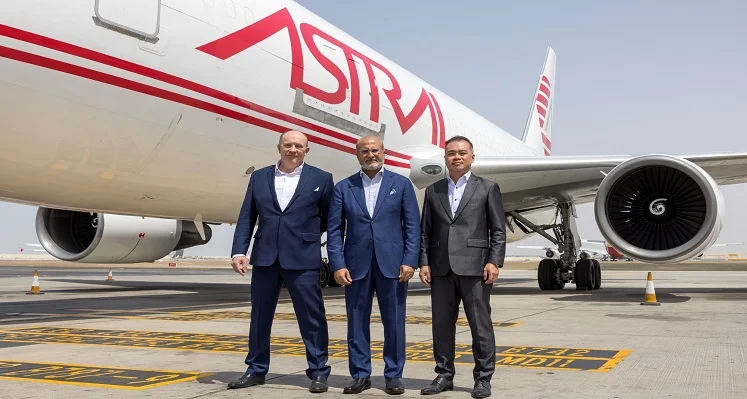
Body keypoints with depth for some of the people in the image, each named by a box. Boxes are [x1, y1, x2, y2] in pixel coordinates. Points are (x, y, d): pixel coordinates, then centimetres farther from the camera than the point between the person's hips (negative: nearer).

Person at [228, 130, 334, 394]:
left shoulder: (321, 179, 2)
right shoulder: (259, 177, 9)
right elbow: (246, 218, 6)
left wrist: (307, 233, 6)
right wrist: (239, 251, -3)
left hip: (302, 259, -3)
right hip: (264, 257, 3)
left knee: (312, 318, 1)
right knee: (259, 317, 12)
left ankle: (318, 372, 12)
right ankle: (256, 370, 25)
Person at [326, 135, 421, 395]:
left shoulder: (401, 184, 6)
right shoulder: (343, 188, 7)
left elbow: (412, 226, 2)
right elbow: (334, 230, 3)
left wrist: (409, 261, -7)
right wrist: (337, 265, -6)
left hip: (392, 264, -1)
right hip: (356, 265, 1)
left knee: (394, 322, 5)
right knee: (357, 322, 7)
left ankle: (393, 375, 17)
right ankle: (360, 375, 18)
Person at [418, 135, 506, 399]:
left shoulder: (488, 189, 6)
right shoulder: (433, 191, 14)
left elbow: (498, 230, 2)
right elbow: (426, 231, 12)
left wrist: (494, 262, -8)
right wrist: (424, 262, 3)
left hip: (474, 267, -3)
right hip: (441, 268, 3)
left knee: (480, 325, 1)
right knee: (441, 325, 8)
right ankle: (444, 376, 19)